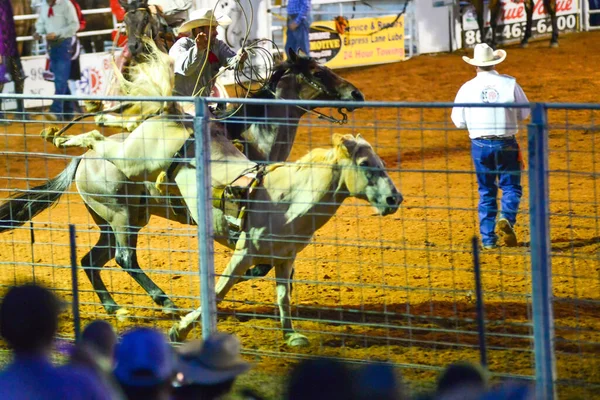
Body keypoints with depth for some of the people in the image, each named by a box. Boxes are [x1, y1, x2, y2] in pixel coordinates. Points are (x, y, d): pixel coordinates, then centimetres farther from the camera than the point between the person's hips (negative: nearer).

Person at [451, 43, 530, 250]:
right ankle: (507, 218, -17)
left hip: (480, 145, 1)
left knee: (486, 192, 12)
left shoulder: (467, 88, -5)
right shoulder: (510, 84, -6)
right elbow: (524, 112, 2)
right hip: (506, 144, -1)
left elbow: (458, 121, -1)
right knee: (511, 186, 11)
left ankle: (488, 238, 10)